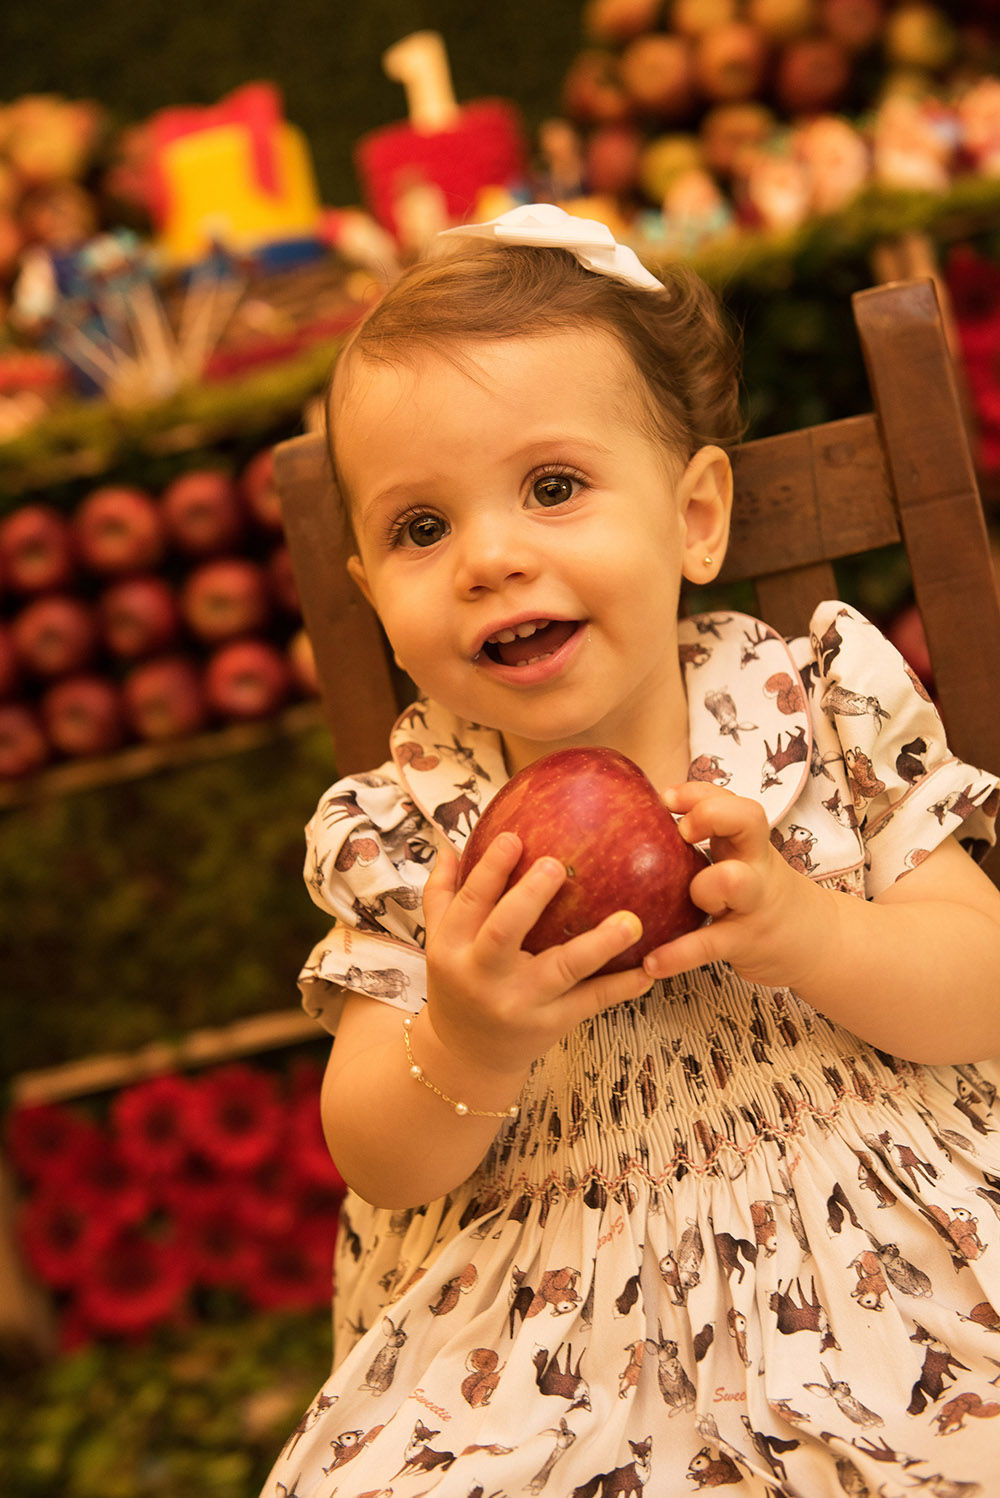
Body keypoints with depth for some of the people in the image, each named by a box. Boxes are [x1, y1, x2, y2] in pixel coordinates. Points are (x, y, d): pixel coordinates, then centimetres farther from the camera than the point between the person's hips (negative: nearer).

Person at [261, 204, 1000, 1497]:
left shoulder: (821, 702, -3)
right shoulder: (399, 826, -3)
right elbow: (382, 1166, -3)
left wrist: (803, 931, -23)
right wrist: (466, 1050, -25)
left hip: (869, 1254, 0)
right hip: (554, 1313, 1)